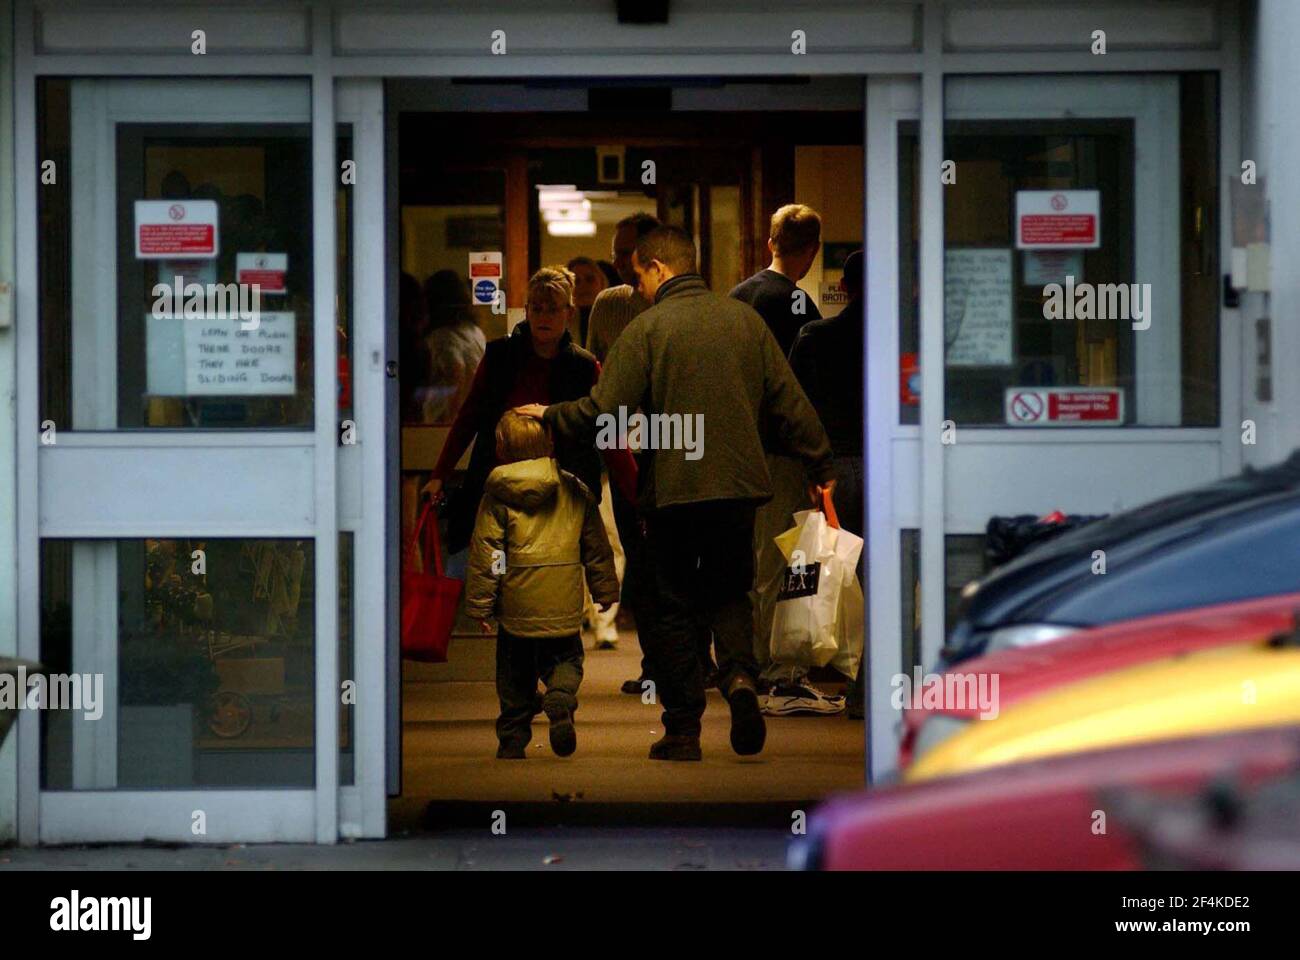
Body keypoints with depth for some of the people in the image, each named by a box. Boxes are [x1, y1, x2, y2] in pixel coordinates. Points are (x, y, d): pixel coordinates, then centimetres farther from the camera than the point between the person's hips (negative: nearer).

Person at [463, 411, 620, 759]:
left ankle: (512, 740, 14)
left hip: (517, 607, -1)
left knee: (515, 678, 13)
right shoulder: (575, 491, 4)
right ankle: (560, 702, -14)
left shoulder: (497, 498, -5)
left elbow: (485, 555, -6)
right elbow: (596, 548, 10)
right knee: (566, 661, 16)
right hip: (563, 608, 1)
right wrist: (605, 591, 20)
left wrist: (479, 605, 1)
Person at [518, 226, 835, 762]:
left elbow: (604, 411, -11)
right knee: (729, 592, 17)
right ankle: (739, 674, -12)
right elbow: (787, 400, 7)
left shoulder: (646, 329, -8)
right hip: (740, 484, 3)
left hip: (674, 490, -3)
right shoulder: (744, 319, 5)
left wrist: (550, 416, 7)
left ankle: (683, 731, 7)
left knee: (674, 608, 8)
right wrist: (818, 463, 16)